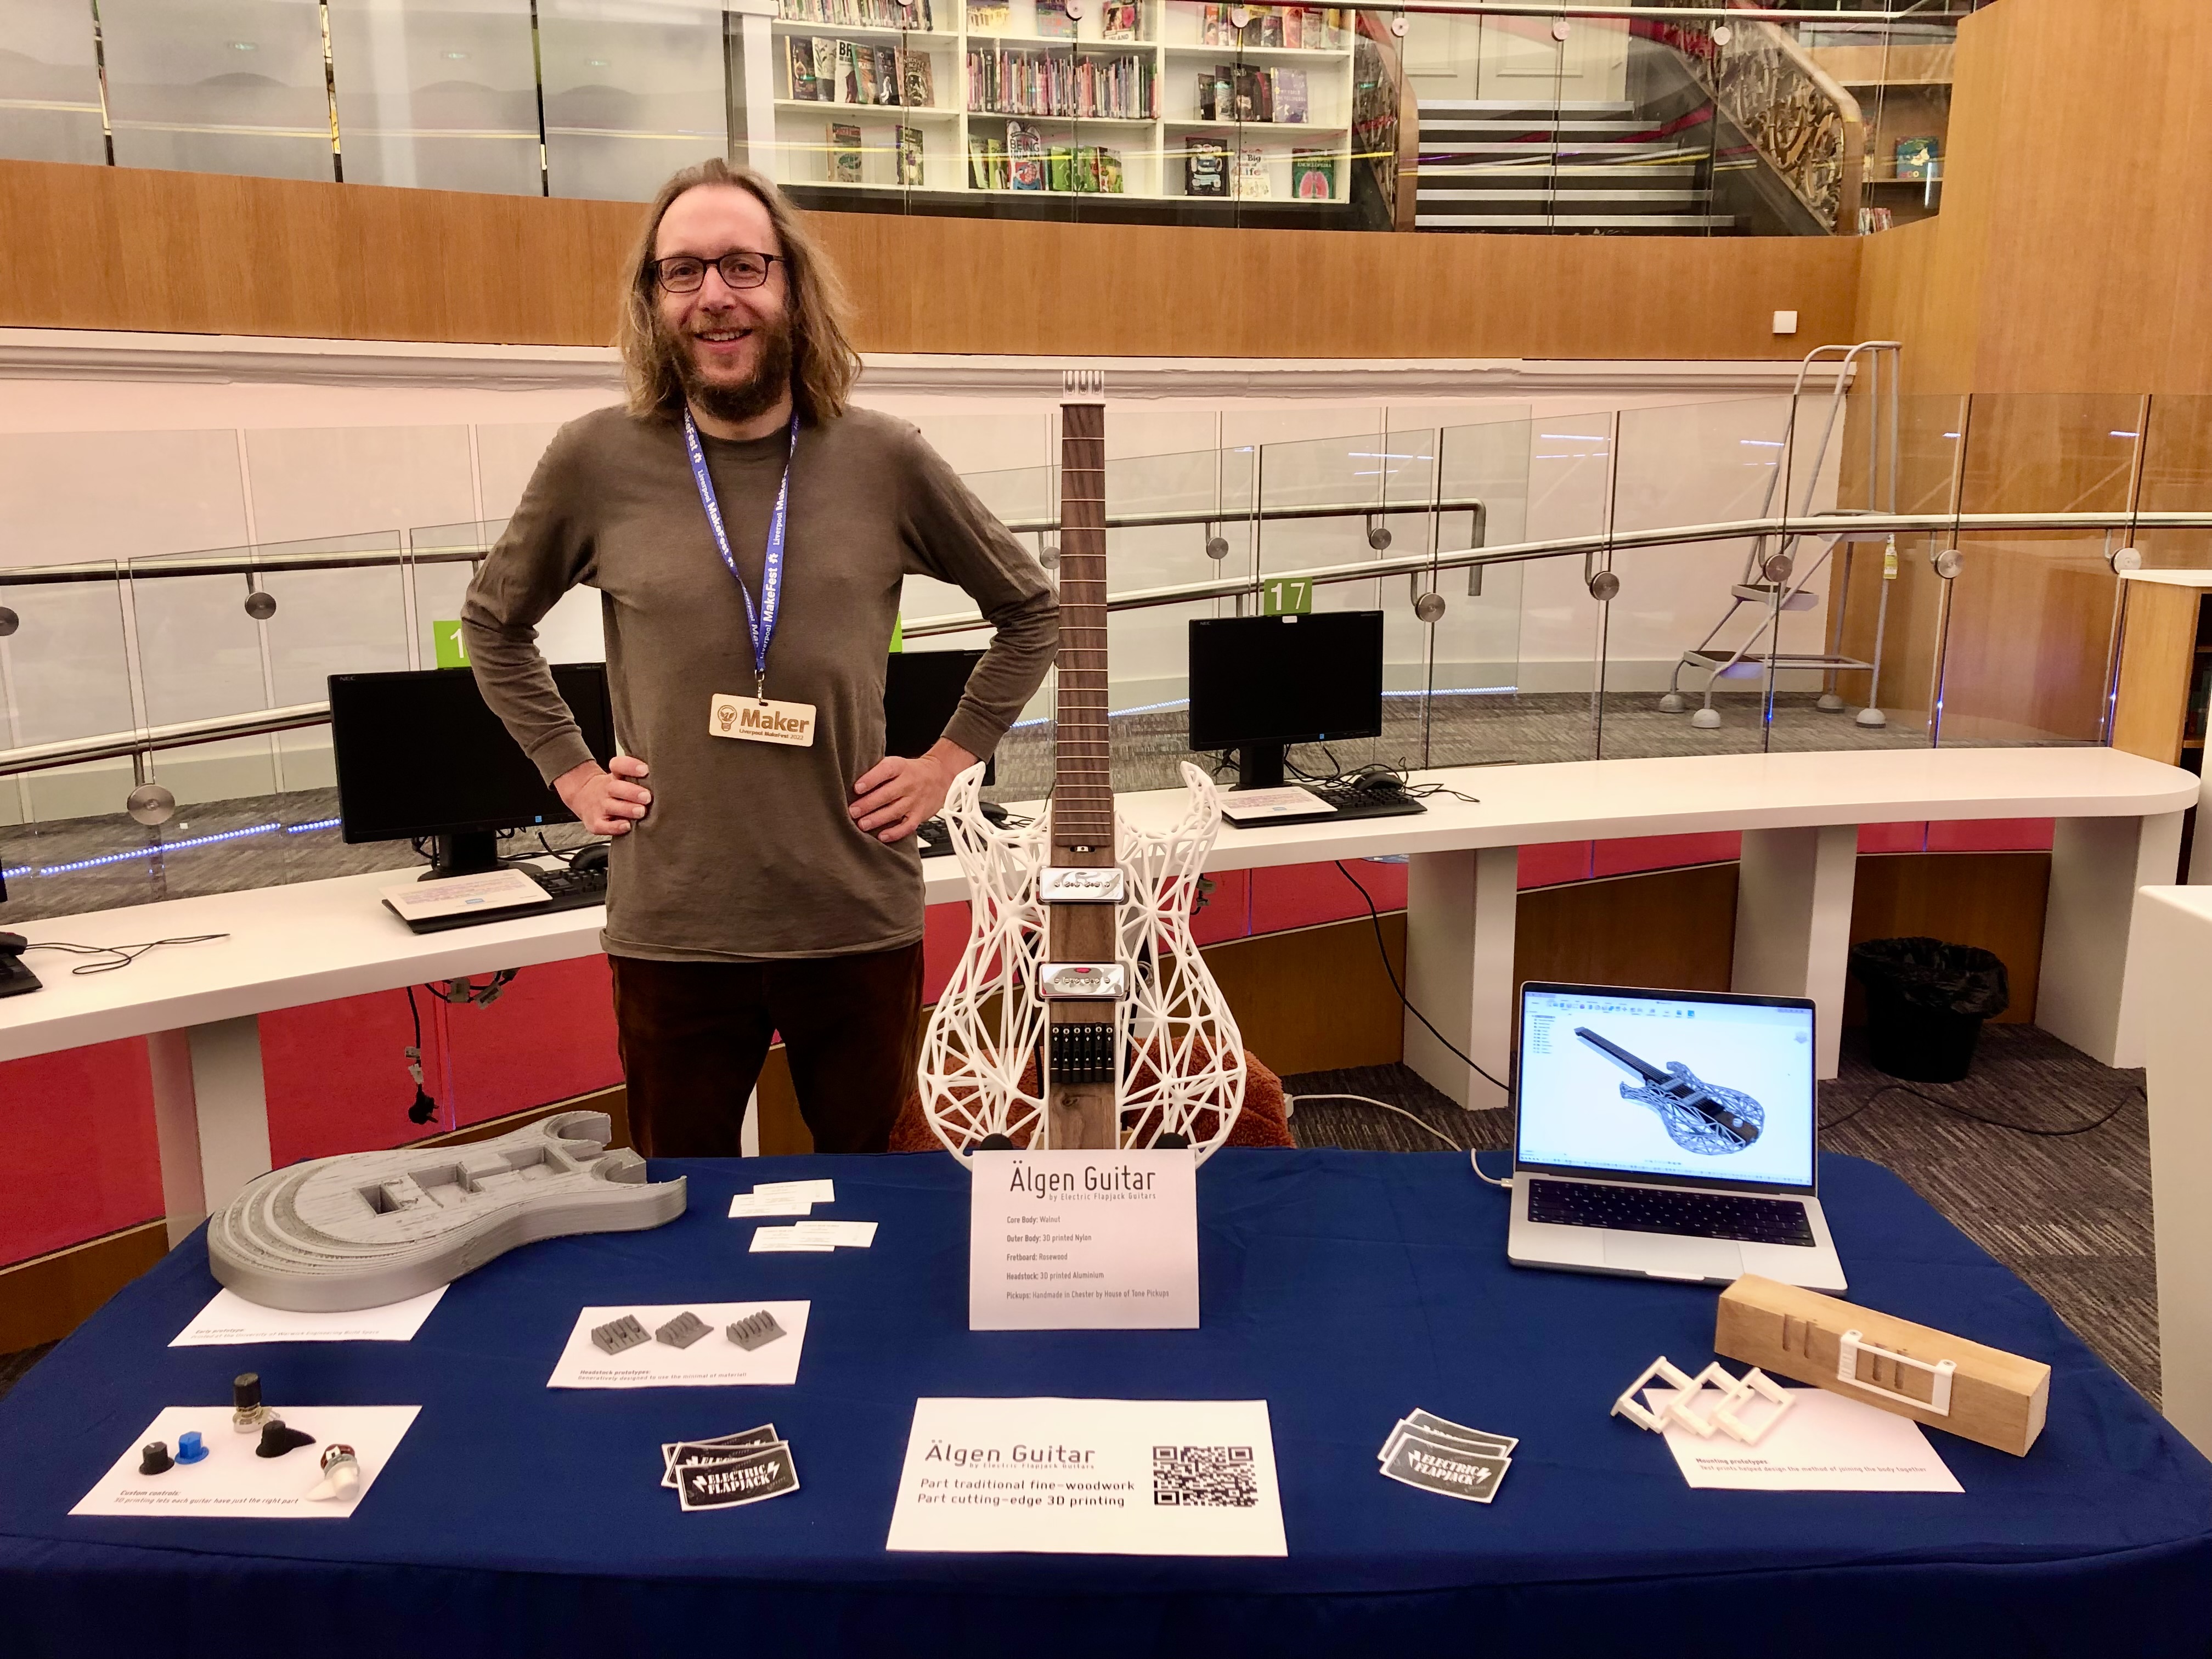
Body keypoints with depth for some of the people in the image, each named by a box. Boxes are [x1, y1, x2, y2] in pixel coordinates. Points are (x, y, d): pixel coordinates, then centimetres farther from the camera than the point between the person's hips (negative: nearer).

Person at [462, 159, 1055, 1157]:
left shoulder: (883, 461, -3)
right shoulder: (597, 461, -2)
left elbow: (1029, 610, 10)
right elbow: (493, 624, 15)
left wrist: (949, 759, 3)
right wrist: (572, 774, 6)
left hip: (862, 921, 0)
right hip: (673, 931, 0)